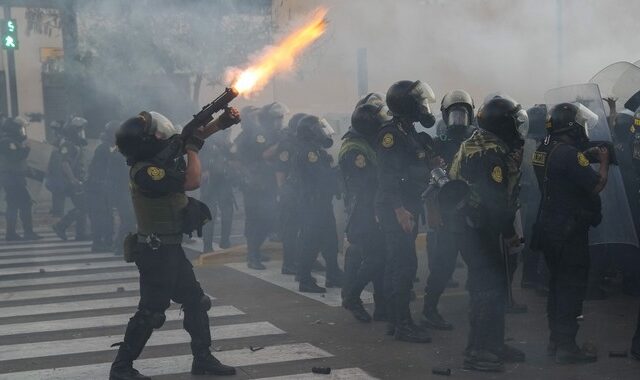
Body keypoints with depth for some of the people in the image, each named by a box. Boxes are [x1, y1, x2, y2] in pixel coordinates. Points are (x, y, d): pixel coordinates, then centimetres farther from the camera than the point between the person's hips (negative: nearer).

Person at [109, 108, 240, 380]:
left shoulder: (159, 159, 4)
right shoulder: (145, 172, -24)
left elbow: (194, 137, 16)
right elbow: (192, 182, -28)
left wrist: (221, 122, 6)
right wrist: (192, 148, -14)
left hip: (170, 249, 10)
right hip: (156, 253, -10)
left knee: (196, 301, 15)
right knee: (151, 312, -3)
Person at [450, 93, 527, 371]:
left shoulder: (476, 144, 12)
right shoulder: (491, 154, -20)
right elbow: (496, 201, -23)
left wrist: (514, 153, 2)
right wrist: (510, 233, -12)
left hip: (473, 227, 10)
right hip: (484, 232, -10)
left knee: (495, 287, 16)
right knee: (489, 290, -5)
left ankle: (493, 345, 26)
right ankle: (477, 352, 1)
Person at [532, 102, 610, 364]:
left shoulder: (543, 151, 7)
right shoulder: (569, 154, -21)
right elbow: (597, 185, -20)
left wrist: (586, 157, 9)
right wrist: (604, 162, -4)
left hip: (549, 227, 9)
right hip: (570, 231, -9)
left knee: (558, 283, 17)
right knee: (572, 286, -2)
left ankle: (555, 340, 25)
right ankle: (566, 347, 2)